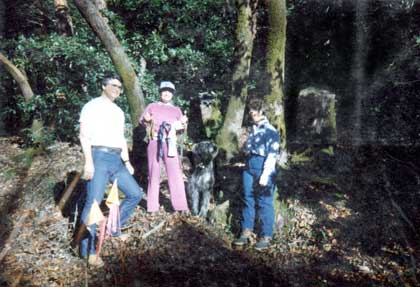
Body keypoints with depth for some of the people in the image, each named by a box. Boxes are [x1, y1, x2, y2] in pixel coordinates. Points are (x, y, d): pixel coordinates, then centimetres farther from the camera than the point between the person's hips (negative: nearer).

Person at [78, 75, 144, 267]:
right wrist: (88, 161, -18)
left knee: (135, 194, 9)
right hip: (99, 157, -8)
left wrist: (127, 161, 18)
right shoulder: (92, 106, 1)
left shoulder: (119, 111, 24)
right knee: (94, 202, -12)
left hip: (117, 160, 8)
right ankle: (88, 250, -7)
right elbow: (84, 135, -8)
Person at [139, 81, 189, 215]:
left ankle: (181, 205, -6)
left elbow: (179, 128, 12)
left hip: (169, 143, 1)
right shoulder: (152, 106, 16)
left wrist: (183, 123, -10)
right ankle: (153, 207, 5)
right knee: (154, 174, 1)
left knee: (175, 174, -7)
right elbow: (141, 120, 8)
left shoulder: (176, 110, 20)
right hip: (154, 142, 0)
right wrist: (146, 119, -15)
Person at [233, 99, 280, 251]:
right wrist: (246, 145, 4)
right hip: (249, 167, 7)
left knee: (264, 203, -1)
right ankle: (246, 233, 21)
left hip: (263, 168, -7)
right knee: (248, 200, 11)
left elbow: (272, 155, -15)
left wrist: (265, 175, -19)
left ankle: (266, 237, 8)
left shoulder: (271, 131, -10)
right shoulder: (252, 129, 14)